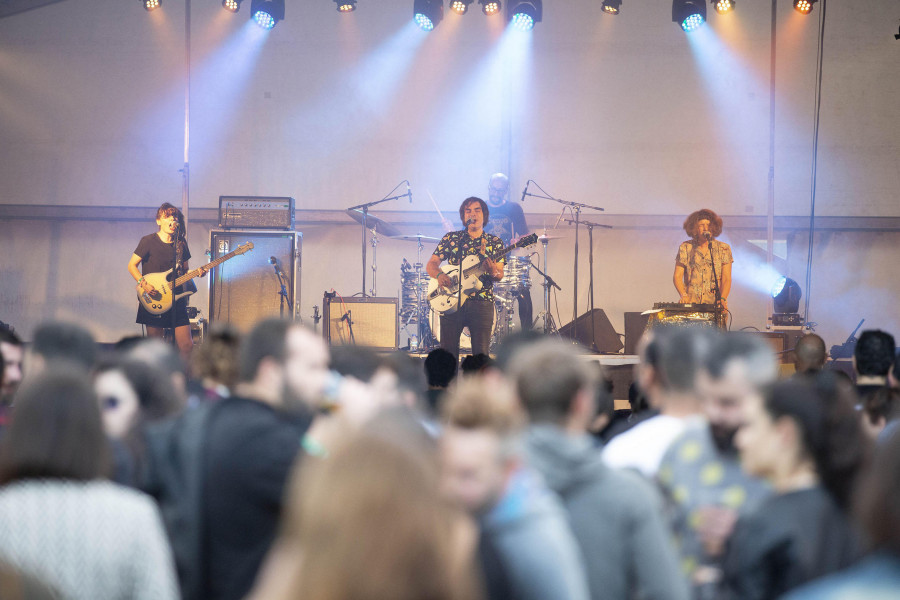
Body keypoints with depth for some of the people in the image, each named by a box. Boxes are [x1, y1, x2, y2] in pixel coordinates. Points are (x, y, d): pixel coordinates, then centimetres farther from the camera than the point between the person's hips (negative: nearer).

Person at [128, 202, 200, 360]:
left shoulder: (181, 243, 10)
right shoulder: (148, 241, -5)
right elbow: (132, 265, -2)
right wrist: (143, 283, -17)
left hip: (177, 299, 4)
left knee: (186, 345, -3)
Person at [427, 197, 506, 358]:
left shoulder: (495, 242, 11)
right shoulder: (451, 238, 11)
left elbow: (500, 276, 3)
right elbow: (431, 264, 7)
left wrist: (493, 272, -21)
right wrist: (440, 275, -16)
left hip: (482, 303, 0)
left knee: (481, 354, -6)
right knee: (448, 352, -2)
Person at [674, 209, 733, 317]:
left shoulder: (723, 249, 8)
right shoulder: (685, 248, 8)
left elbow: (726, 279, 3)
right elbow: (677, 276, 6)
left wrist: (723, 299, -15)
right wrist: (683, 295, -12)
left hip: (715, 304, 0)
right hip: (691, 303, 0)